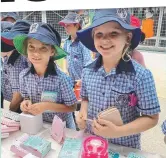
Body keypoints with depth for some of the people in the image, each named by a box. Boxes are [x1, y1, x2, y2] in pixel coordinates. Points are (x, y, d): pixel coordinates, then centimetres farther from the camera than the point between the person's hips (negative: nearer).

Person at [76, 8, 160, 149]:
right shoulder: (87, 71, -9)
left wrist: (118, 131, -25)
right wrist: (83, 112, -12)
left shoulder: (141, 75, -21)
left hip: (125, 147, -3)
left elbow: (151, 118, -14)